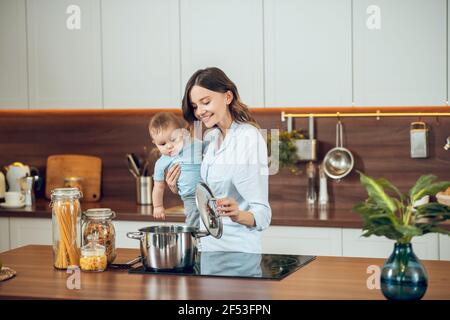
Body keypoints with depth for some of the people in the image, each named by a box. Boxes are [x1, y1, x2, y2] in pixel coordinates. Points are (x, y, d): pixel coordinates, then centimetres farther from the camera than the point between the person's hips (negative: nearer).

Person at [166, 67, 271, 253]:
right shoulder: (210, 137, 8)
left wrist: (238, 215, -36)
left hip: (237, 250, -6)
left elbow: (262, 214, -18)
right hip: (205, 245, 6)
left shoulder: (249, 138, -13)